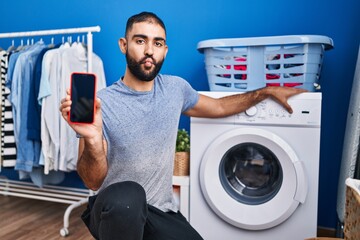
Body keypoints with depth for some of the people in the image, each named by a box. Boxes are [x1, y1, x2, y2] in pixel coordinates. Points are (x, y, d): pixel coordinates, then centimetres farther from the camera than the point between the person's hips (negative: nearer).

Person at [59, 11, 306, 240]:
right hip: (113, 210, -5)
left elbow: (218, 107, 17)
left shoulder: (175, 88, -1)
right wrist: (92, 140, -36)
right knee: (128, 194, -38)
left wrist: (267, 91, 16)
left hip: (162, 211, 5)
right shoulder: (101, 103, -15)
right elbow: (93, 182, -16)